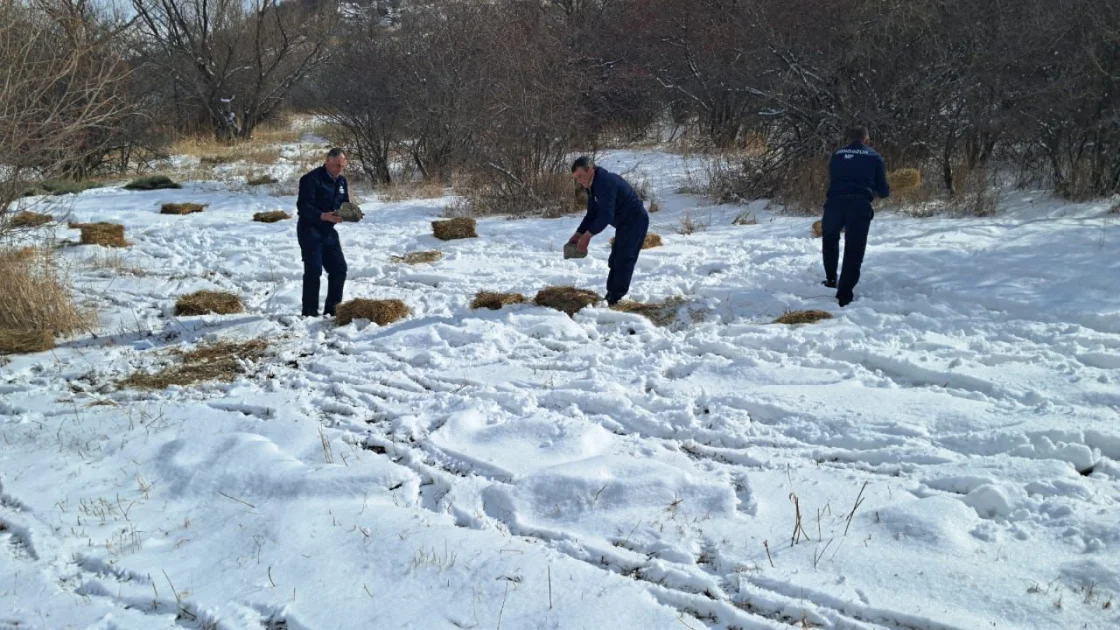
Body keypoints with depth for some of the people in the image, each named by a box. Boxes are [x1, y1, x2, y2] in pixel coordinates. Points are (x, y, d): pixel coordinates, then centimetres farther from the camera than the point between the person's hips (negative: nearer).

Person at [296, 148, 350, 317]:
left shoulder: (341, 181, 9)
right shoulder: (311, 179, -16)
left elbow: (344, 204, 16)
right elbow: (303, 206, -23)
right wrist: (323, 216, -37)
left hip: (329, 231, 8)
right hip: (309, 231, -8)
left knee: (339, 268, 6)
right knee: (314, 270, -12)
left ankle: (333, 309, 17)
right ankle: (310, 311, -4)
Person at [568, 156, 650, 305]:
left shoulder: (606, 182, -26)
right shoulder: (592, 185, 6)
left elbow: (606, 215, -32)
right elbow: (592, 214, 10)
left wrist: (588, 234, -27)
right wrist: (578, 234, -1)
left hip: (635, 221, -11)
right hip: (624, 223, 11)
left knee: (623, 261, -11)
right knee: (615, 260, 14)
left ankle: (615, 299, -8)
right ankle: (611, 295, 21)